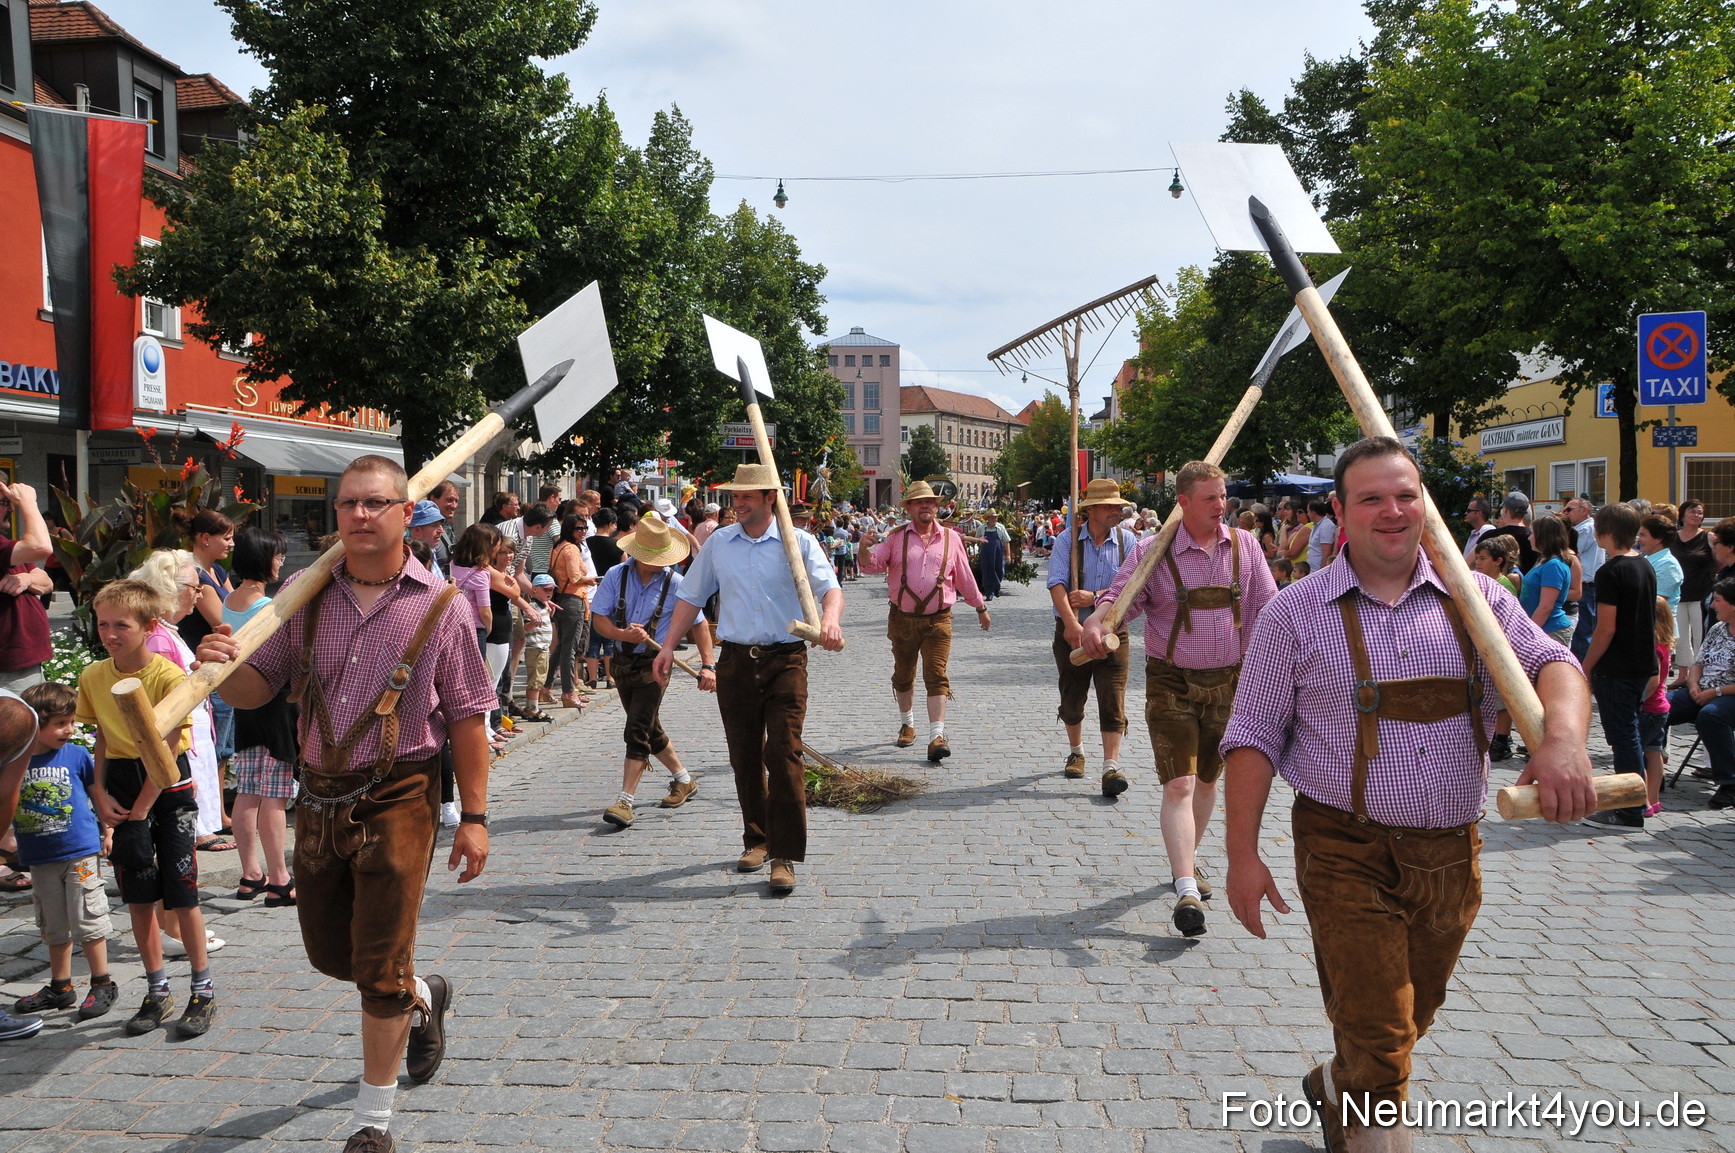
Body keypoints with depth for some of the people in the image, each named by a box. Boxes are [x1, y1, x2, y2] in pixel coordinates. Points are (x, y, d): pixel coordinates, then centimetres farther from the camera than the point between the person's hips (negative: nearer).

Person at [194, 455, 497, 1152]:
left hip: (398, 797, -4)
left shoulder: (440, 605, -7)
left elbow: (466, 717, -5)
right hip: (319, 794, 5)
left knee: (379, 969, -1)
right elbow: (256, 689, 4)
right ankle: (423, 997, 49)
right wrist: (224, 665, -19)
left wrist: (474, 817, -7)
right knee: (329, 953, 19)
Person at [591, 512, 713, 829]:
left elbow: (698, 624, -1)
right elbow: (598, 619, -5)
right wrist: (623, 634, -24)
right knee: (650, 730, 17)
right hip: (623, 661, 4)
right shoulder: (616, 576, -3)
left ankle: (624, 801, -13)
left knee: (637, 731, -14)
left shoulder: (675, 583, -7)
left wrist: (708, 665, -8)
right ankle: (684, 781, 36)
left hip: (655, 663, -4)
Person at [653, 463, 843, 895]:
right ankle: (757, 839, 27)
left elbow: (829, 588, -13)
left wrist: (830, 619, -35)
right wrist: (668, 646, 7)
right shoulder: (718, 544, 8)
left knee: (784, 755, -9)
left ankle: (785, 855, -4)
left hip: (785, 660, -3)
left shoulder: (798, 543, -2)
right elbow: (691, 596, 14)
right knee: (744, 757, 10)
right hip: (736, 661, 3)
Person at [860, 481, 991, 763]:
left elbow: (964, 577, 14)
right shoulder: (896, 537, 3)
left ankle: (937, 737, -14)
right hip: (902, 619, 1)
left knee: (936, 677, -10)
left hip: (938, 620, -1)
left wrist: (980, 607, 20)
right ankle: (907, 724, 35)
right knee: (903, 675, 15)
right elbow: (871, 565, -4)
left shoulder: (951, 538, 6)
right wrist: (866, 550, -27)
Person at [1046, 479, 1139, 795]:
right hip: (1072, 631, 0)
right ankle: (1076, 752, 37)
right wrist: (1071, 623, -31)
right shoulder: (1067, 540, -6)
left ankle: (1111, 768, -10)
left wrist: (1094, 597, -19)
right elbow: (1056, 584, -18)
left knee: (1113, 702, -9)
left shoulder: (1127, 541, 0)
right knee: (1072, 700, 13)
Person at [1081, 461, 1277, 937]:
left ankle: (1188, 861, 38)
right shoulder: (1154, 552, -7)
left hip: (1228, 682, 4)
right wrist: (1094, 622, -33)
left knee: (1207, 781, 17)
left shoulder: (1244, 546, 2)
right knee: (1179, 785, -11)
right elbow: (1120, 594, -12)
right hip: (1172, 683, -4)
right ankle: (1186, 890, -15)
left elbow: (1266, 611, 2)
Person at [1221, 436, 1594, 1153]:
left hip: (1451, 852, 4)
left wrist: (1563, 737, -32)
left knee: (1409, 1019, 22)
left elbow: (1552, 665, -9)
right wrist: (1243, 853, -9)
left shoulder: (1476, 599, 3)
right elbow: (1253, 736, -4)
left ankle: (1336, 1091, 49)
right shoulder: (1296, 613, -5)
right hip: (1346, 848, -4)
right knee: (1379, 1034, -5)